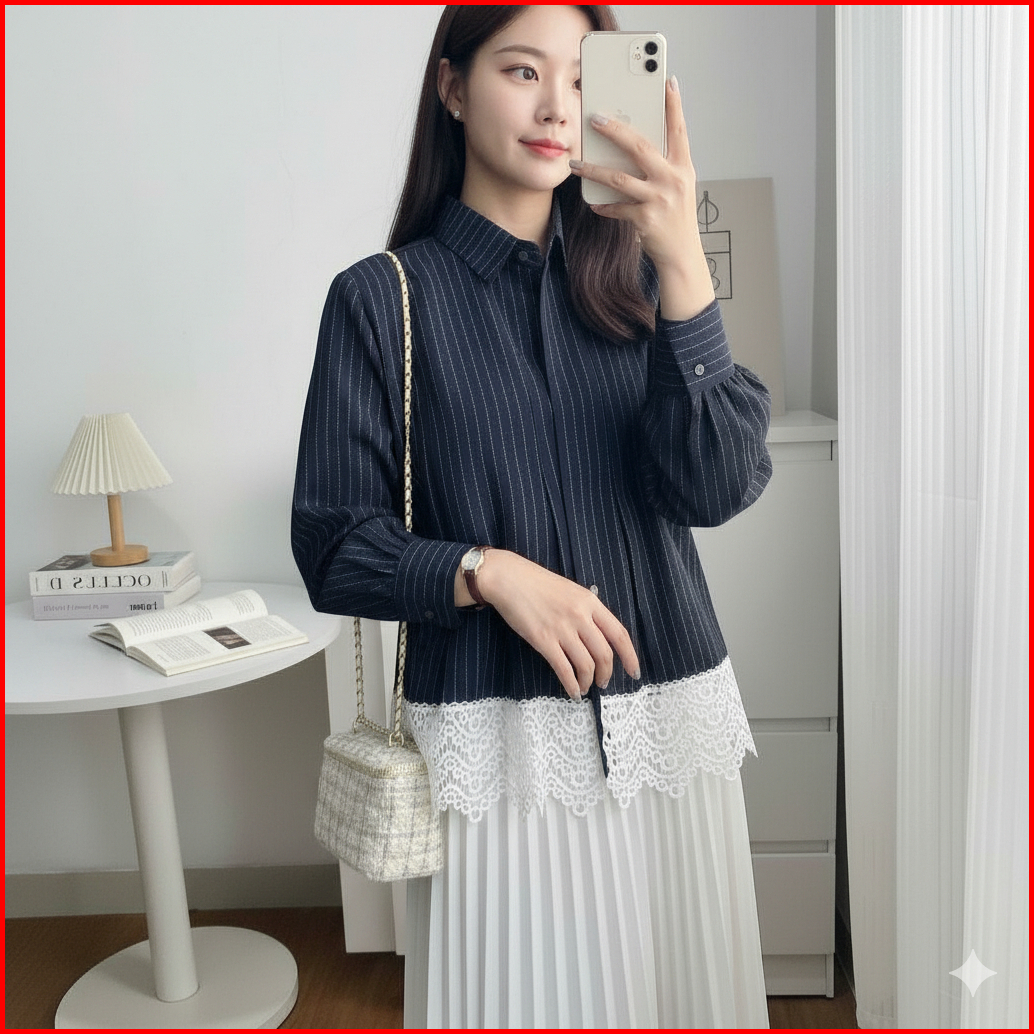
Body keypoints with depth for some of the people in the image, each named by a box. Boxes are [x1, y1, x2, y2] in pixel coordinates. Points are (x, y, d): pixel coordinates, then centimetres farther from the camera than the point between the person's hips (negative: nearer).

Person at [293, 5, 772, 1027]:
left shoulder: (630, 271, 4)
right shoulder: (384, 298, -3)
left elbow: (719, 486, -10)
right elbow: (333, 550, -3)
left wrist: (685, 267, -21)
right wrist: (486, 571, -19)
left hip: (673, 714, 3)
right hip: (498, 740, -3)